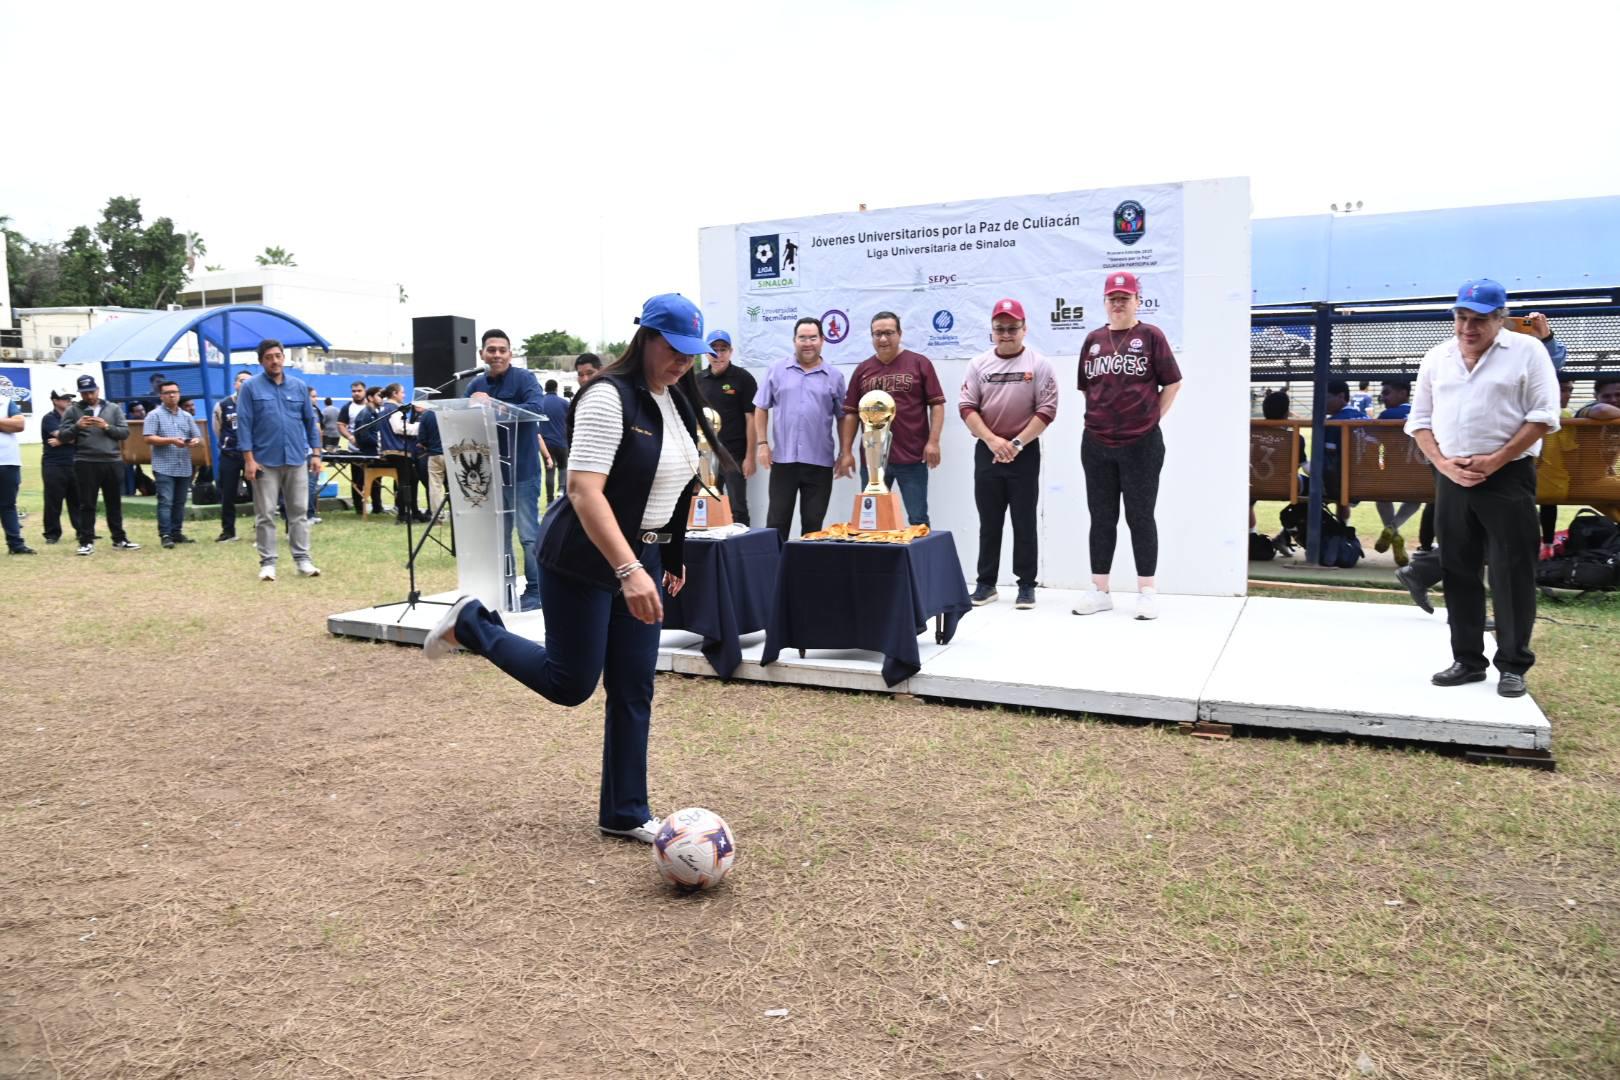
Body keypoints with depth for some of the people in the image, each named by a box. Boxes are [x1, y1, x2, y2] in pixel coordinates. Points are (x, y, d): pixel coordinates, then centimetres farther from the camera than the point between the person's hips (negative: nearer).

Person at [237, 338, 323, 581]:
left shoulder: (299, 386, 8)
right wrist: (249, 459, -10)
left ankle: (303, 559, 10)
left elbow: (311, 421, 12)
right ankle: (267, 562, 8)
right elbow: (244, 424, -4)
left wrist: (315, 453, 6)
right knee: (265, 515, 2)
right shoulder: (250, 387, -1)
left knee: (299, 512, 5)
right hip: (265, 461, -2)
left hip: (297, 460, 3)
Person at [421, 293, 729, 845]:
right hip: (584, 557, -8)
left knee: (634, 689, 9)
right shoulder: (609, 397, -20)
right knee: (570, 682, 1)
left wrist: (669, 557, 20)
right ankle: (471, 624, 23)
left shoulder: (678, 400, 6)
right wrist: (629, 571, -37)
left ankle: (624, 813, 20)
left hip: (642, 556, 8)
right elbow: (585, 492, -29)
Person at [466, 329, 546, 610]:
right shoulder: (475, 386, 10)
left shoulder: (524, 378, -6)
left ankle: (535, 590, 7)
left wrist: (493, 405, -27)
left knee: (528, 534, -2)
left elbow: (534, 409, -22)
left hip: (521, 470, -5)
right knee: (498, 534, 12)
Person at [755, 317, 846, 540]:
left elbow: (843, 417, 8)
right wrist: (762, 443, 0)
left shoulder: (834, 376, 6)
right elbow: (761, 409, 8)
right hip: (783, 458, 0)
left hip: (820, 462, 0)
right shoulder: (777, 372, 5)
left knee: (813, 524, 7)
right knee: (777, 522, 4)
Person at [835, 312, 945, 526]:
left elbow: (937, 404, 1)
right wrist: (846, 452, 4)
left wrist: (933, 441, -8)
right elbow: (850, 413, 10)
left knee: (918, 520, 4)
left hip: (912, 457, -3)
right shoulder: (863, 370, 10)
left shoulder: (919, 363, 2)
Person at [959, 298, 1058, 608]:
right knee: (989, 522, 9)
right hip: (986, 451, 2)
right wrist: (992, 440, -12)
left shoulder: (1038, 365, -2)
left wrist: (1017, 443, -14)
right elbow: (966, 407, 0)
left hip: (1025, 452, -2)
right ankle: (986, 583, 17)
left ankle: (1026, 585, 10)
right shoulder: (978, 364, 5)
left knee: (1024, 521, 2)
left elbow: (1046, 410, -7)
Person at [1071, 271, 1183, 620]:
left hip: (1141, 444, -4)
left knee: (1140, 517, 2)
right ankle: (1099, 590, 17)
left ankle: (1147, 591, 9)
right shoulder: (1093, 340, 10)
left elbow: (1173, 383, 0)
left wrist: (1151, 418, -2)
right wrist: (1101, 416, 7)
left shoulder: (1151, 335, -1)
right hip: (1096, 445, 4)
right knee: (1101, 518, 9)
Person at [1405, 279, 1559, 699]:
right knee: (1458, 573, 7)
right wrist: (1444, 464, -5)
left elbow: (1543, 415, -7)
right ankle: (1467, 660, 17)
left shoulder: (1527, 350, -2)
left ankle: (1513, 666, 8)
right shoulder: (1436, 357, 10)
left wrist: (1495, 461, -13)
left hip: (1508, 478, -4)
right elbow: (1420, 420, 11)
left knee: (1512, 573, -2)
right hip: (1452, 479, 4)